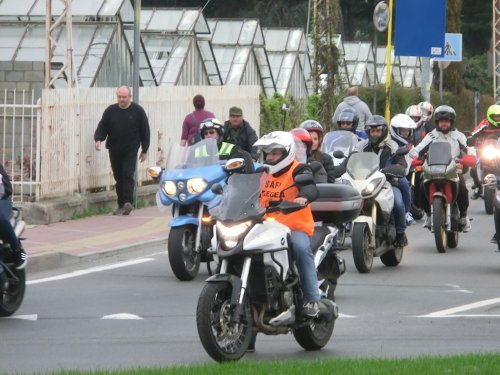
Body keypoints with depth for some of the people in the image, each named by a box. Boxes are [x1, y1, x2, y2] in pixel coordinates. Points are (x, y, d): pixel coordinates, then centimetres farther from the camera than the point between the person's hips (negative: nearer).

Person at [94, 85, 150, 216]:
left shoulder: (138, 111, 0)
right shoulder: (110, 111, 5)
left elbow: (145, 131, 4)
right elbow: (102, 127, 7)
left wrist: (144, 150, 3)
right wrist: (98, 139, -14)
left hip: (130, 151, -3)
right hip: (114, 151, 3)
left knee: (128, 175, -14)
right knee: (119, 177, 7)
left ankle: (127, 202, -19)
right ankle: (122, 205, 13)